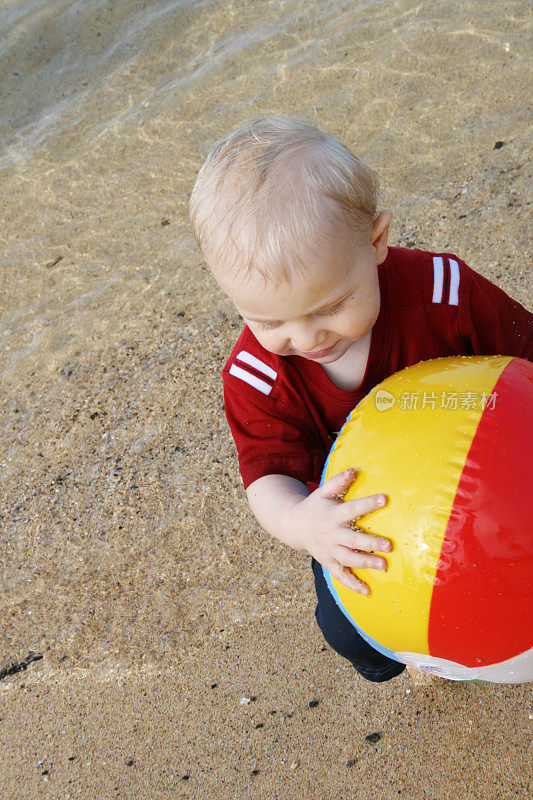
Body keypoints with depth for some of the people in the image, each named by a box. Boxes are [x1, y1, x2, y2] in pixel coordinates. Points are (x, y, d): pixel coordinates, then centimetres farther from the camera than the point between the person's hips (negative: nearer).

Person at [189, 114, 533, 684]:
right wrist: (296, 522, -51)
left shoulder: (440, 289, -29)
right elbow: (269, 474, -28)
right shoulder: (256, 374, -25)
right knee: (349, 631, -4)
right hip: (357, 510, 1)